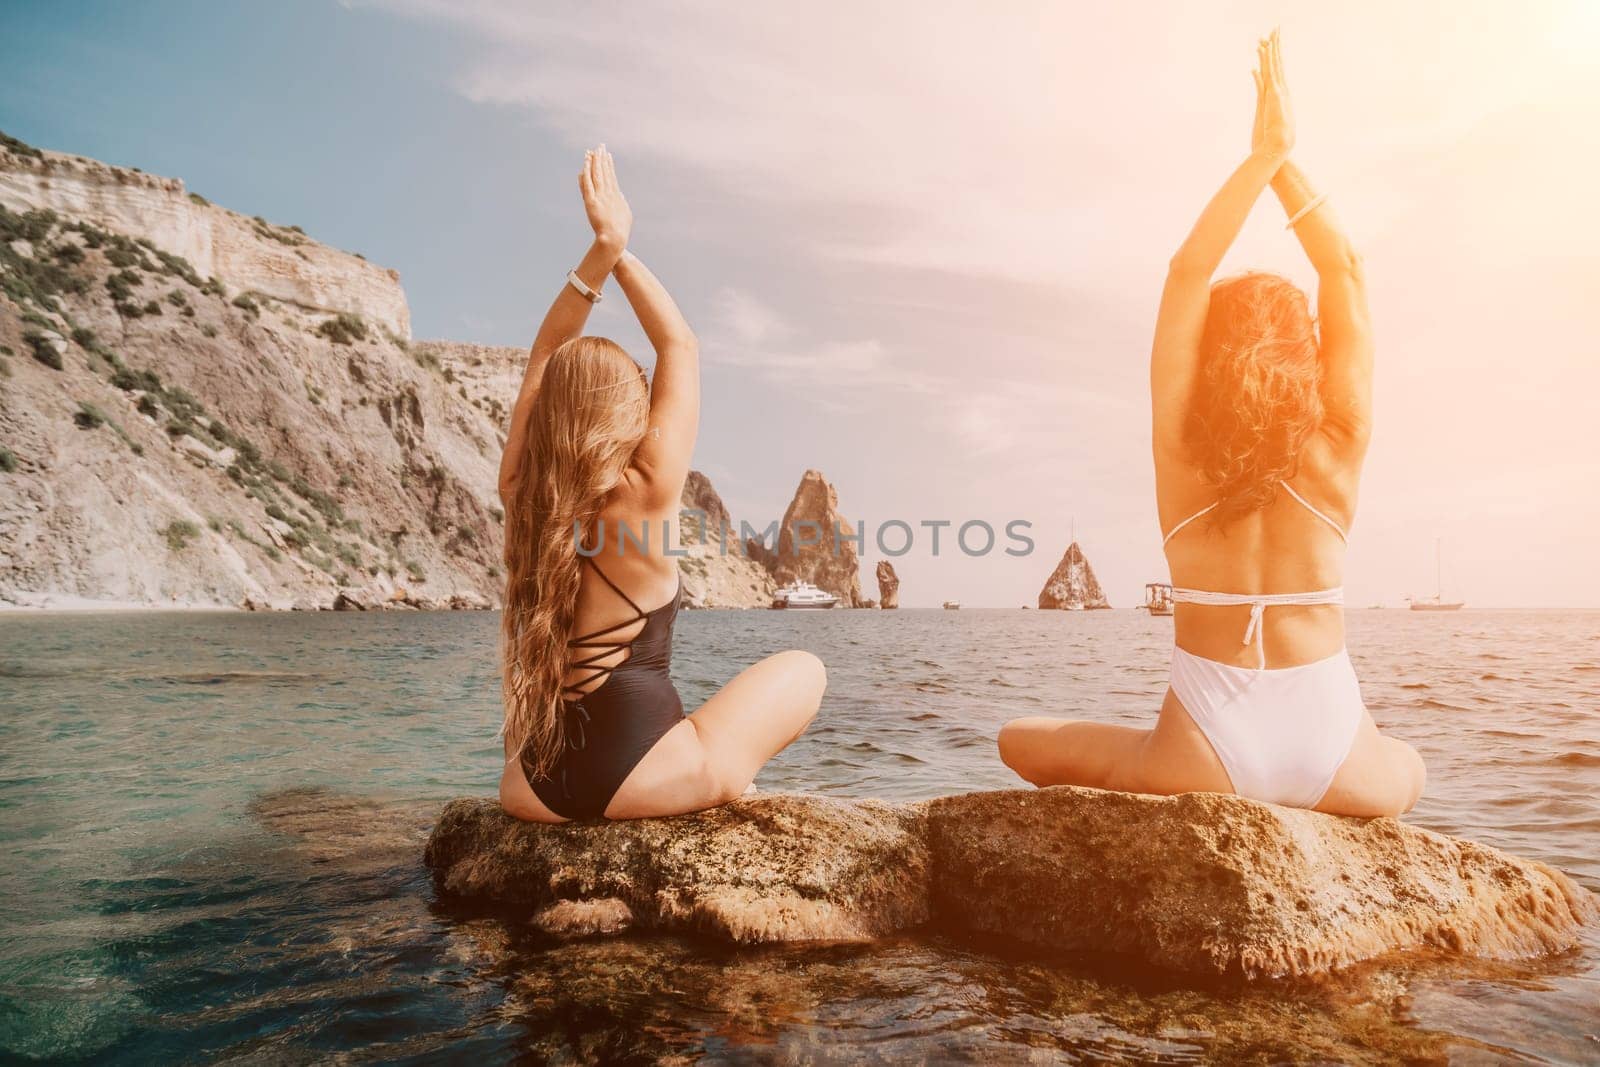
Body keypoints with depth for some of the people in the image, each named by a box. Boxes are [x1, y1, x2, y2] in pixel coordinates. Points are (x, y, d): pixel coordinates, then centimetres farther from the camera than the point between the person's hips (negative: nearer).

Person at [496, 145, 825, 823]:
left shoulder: (519, 491, -3)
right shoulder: (646, 496, -15)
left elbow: (547, 356, 8)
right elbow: (681, 348, -2)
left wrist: (601, 251, 1)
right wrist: (619, 252, 4)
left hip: (535, 790, 5)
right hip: (644, 783, -4)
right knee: (803, 668, 16)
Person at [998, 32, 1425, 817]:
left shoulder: (1182, 449, -7)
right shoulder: (1337, 446, -4)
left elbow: (1188, 273, -2)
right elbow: (1345, 272, 5)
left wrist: (1263, 156, 1)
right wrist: (1283, 160, 4)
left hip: (1206, 761, -2)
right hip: (1335, 759, 3)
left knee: (1023, 743, 20)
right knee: (1406, 772, 39)